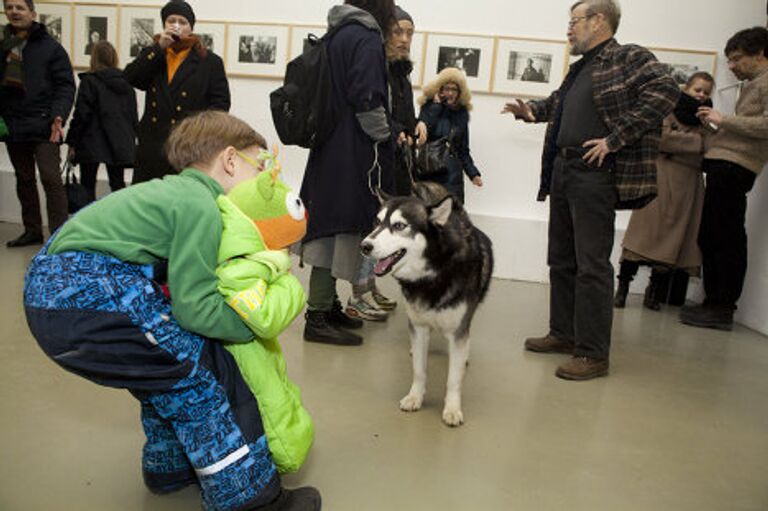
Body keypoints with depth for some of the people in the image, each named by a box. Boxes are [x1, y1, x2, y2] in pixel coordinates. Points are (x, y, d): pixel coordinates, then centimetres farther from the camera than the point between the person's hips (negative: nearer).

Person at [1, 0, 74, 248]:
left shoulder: (50, 47, 0)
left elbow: (66, 85, -5)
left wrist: (58, 116, -18)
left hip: (43, 125, -5)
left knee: (51, 178, -10)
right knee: (24, 180, 12)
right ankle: (32, 230, 23)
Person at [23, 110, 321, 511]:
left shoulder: (176, 189, 16)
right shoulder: (200, 206, -13)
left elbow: (177, 285, 14)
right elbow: (195, 308, -16)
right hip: (87, 288, -10)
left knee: (167, 367, 21)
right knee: (195, 376, -5)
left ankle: (170, 466, 38)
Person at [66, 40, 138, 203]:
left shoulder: (89, 81, -7)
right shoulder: (125, 82, 7)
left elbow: (81, 114, -9)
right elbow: (134, 115, 10)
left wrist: (72, 142, -1)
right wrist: (131, 140, 17)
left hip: (93, 144, -4)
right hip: (120, 144, 5)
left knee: (87, 186, 4)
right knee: (118, 185, 10)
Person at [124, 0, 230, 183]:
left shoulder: (210, 61, 7)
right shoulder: (152, 55, 18)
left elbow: (221, 102, 2)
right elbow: (129, 78, 0)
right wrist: (159, 48, -5)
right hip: (152, 146, 4)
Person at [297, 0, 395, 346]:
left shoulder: (337, 35, 16)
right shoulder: (367, 38, -11)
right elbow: (367, 101, -20)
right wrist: (385, 136, -5)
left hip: (329, 149, 9)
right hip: (353, 154, -9)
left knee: (330, 229, 13)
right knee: (341, 230, -5)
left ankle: (328, 305, 24)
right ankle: (318, 319, 0)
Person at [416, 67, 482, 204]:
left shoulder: (462, 114, 12)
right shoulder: (429, 107, 4)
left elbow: (463, 150, 16)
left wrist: (473, 173, 7)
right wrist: (436, 105, -9)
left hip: (453, 174, 3)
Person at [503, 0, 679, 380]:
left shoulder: (630, 58, -4)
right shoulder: (579, 68, 19)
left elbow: (665, 91, -18)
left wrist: (615, 139, -21)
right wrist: (531, 110, 14)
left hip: (594, 174, -9)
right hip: (562, 170, 9)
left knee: (592, 265, -6)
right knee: (561, 260, 14)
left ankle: (593, 354, 2)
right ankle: (563, 334, 27)